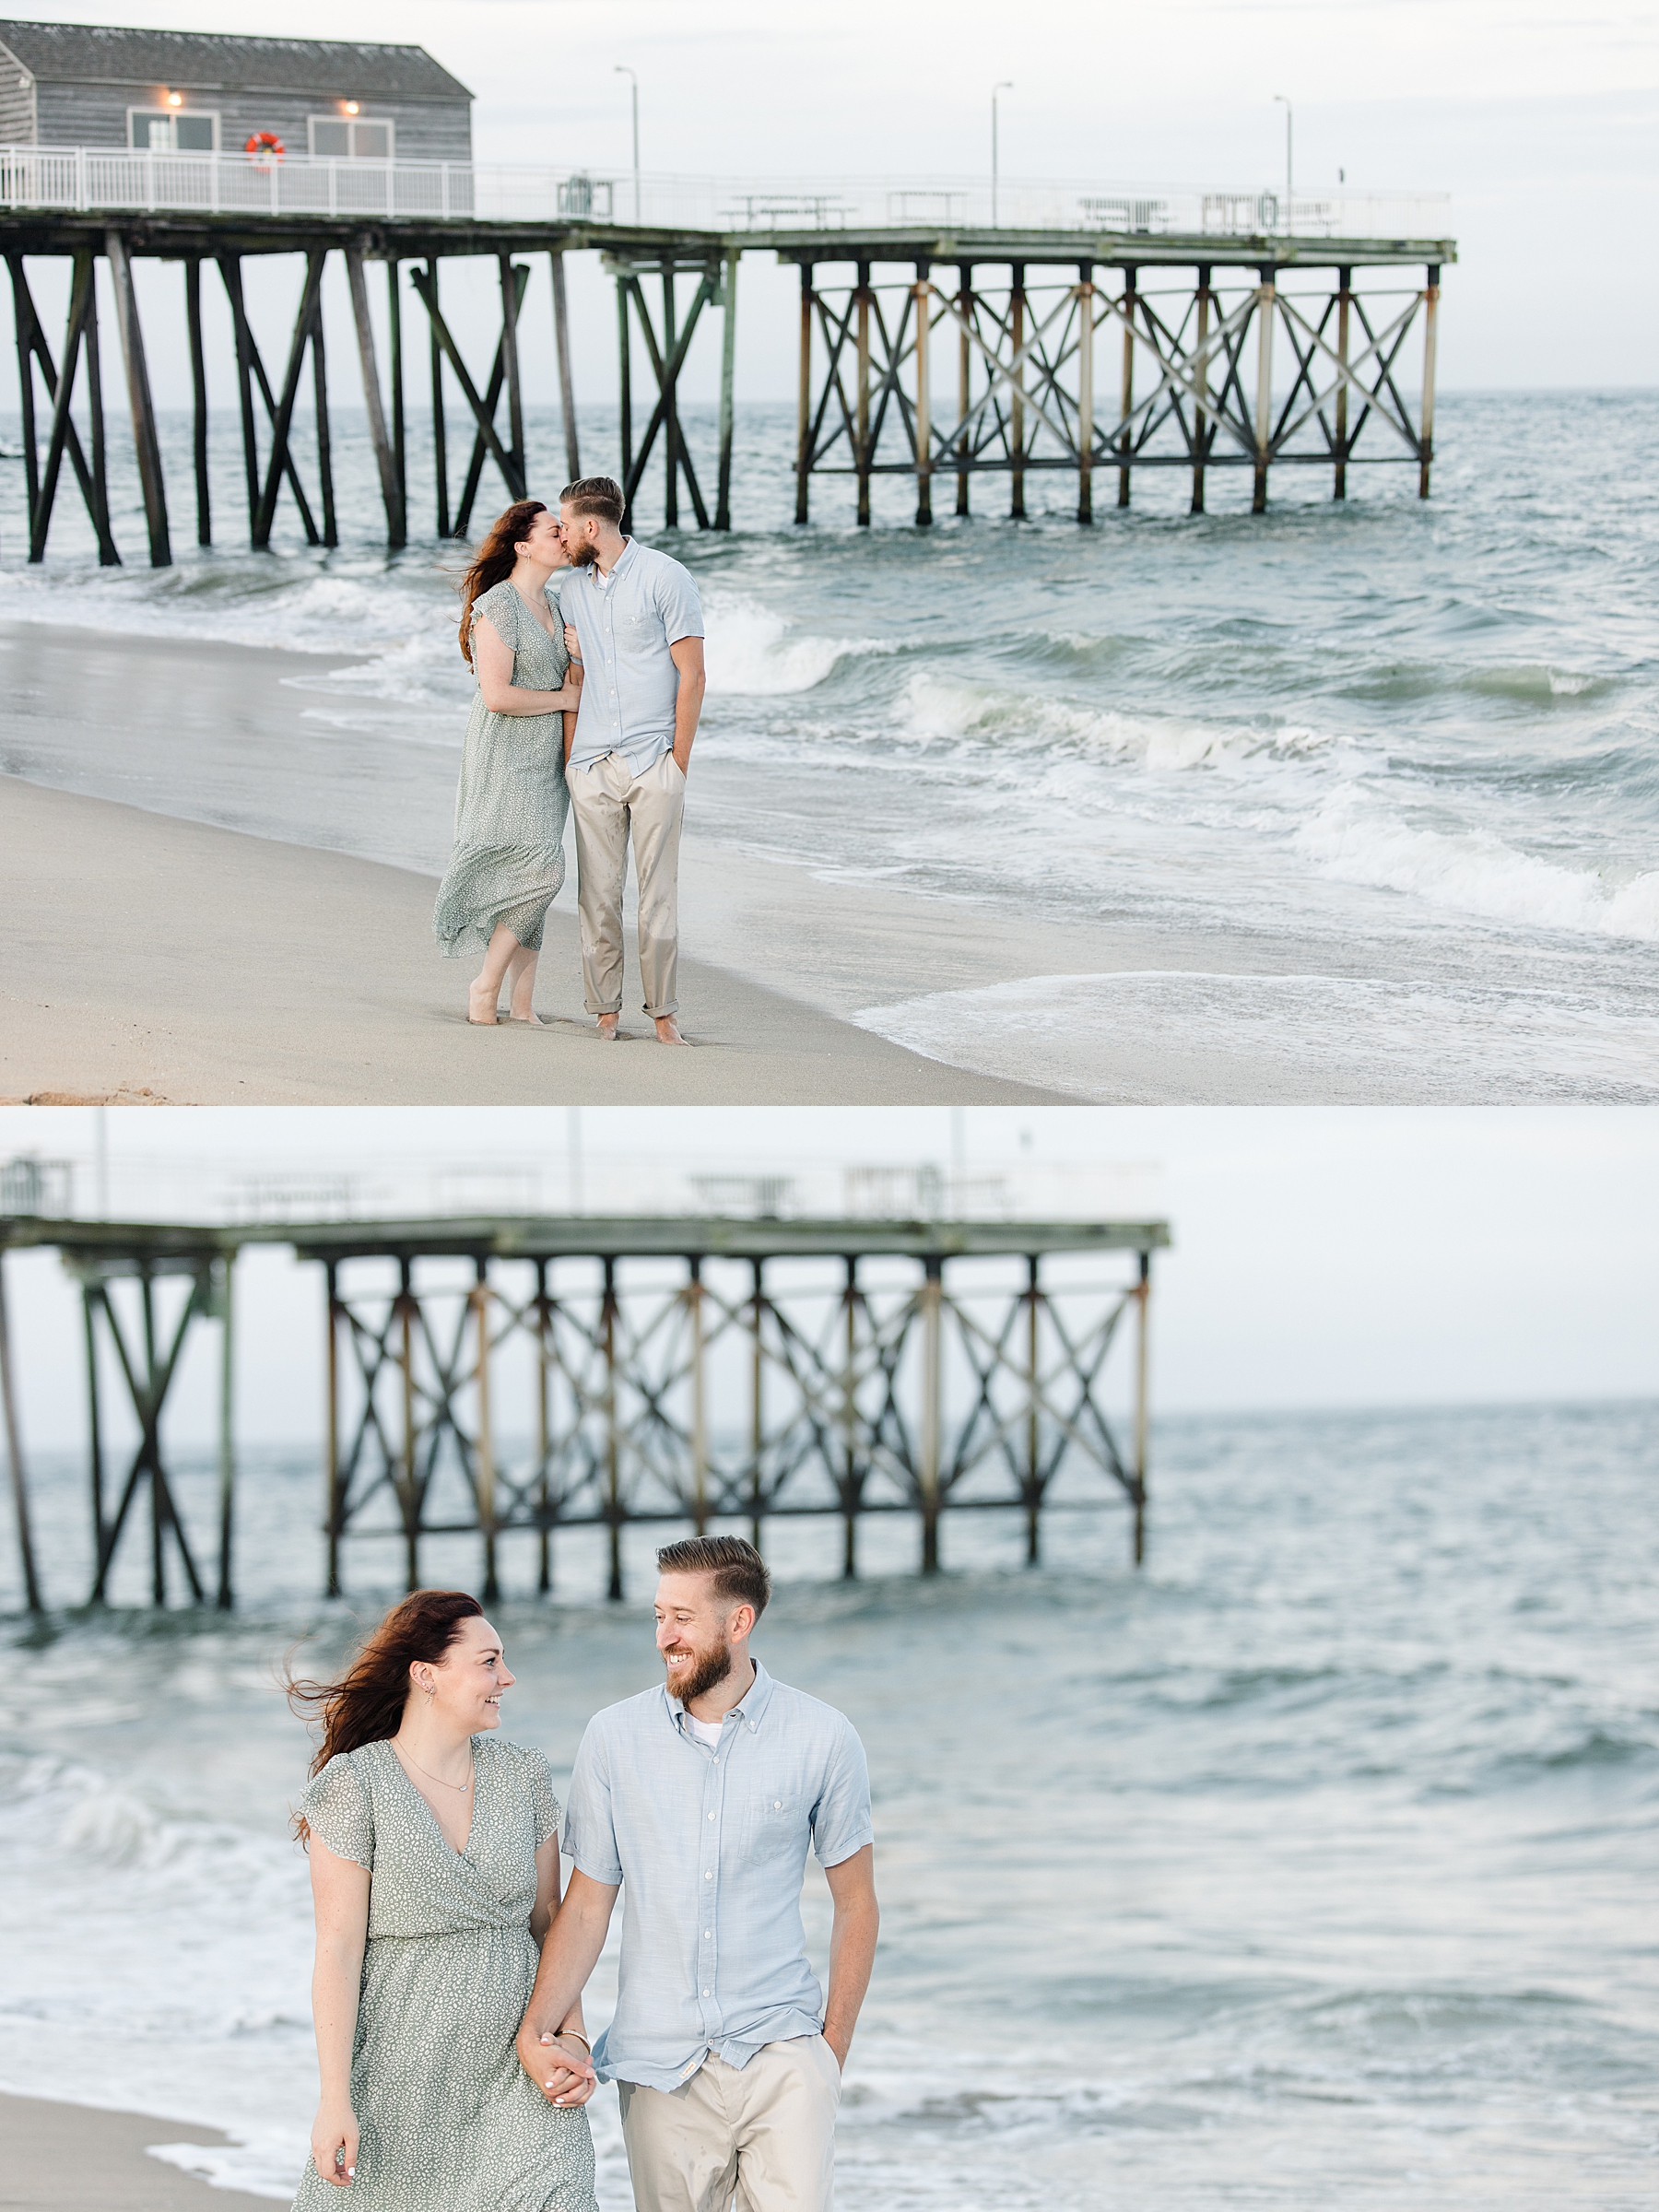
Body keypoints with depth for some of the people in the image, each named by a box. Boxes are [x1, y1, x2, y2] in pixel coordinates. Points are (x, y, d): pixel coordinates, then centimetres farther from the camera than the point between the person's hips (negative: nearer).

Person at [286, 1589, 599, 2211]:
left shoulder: (522, 1776, 7)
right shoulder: (355, 1785, -7)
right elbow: (338, 1950, -10)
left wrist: (571, 2037, 0)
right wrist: (334, 2100, -14)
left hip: (515, 2063, 3)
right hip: (404, 2069, -3)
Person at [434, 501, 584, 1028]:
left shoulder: (552, 605, 13)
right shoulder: (497, 607, -14)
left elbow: (568, 682, 22)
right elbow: (498, 695, -21)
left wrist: (578, 655, 0)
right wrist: (563, 699, -10)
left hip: (545, 758, 8)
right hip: (505, 755, -8)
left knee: (533, 877, 5)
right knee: (540, 869, -16)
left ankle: (522, 1002, 7)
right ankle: (487, 985, -3)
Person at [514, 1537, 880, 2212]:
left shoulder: (822, 1739, -2)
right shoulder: (614, 1738, 1)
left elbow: (855, 1903, 7)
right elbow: (586, 1908, 3)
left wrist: (833, 2050, 6)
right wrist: (534, 2029, -10)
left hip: (781, 2054, -2)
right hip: (660, 2067, 2)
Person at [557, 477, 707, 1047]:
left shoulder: (665, 578, -4)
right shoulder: (575, 590, 13)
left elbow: (691, 675, -5)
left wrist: (678, 763, -8)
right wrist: (568, 760, 8)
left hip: (653, 763, -4)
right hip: (592, 765, 4)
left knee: (658, 893, -4)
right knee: (597, 893, 1)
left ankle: (663, 1014, 2)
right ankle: (605, 1011, 7)